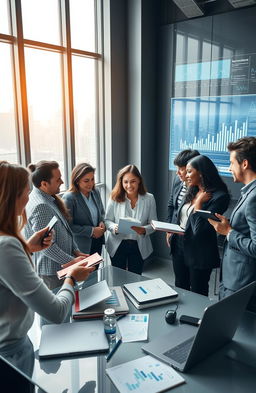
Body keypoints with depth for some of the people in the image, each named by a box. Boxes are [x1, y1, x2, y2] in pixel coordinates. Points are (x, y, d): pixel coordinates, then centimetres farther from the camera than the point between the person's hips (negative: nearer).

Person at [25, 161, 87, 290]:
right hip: (50, 271, -9)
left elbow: (64, 230, 12)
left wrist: (76, 251, 6)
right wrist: (72, 261, -17)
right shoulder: (41, 206, -26)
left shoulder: (49, 199, 5)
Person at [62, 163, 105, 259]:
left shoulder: (95, 193, 3)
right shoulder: (69, 198, -17)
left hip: (97, 242, 6)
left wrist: (102, 223, -5)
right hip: (81, 246, -6)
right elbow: (68, 226, -18)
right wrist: (91, 231, -19)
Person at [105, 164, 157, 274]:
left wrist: (143, 230, -25)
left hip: (139, 246, 1)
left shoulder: (149, 199, -7)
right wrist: (115, 228, -25)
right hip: (118, 245, 0)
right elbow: (107, 220, -4)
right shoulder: (115, 197, -10)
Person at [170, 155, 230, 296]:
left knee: (198, 295, 13)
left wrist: (198, 202, -18)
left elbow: (199, 229, -25)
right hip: (179, 247, 7)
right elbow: (179, 216, 14)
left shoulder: (219, 197, -19)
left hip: (198, 253, -7)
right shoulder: (192, 192, 5)